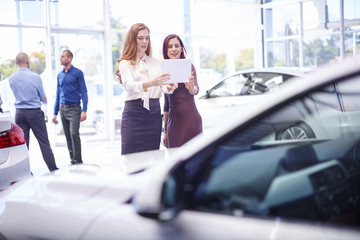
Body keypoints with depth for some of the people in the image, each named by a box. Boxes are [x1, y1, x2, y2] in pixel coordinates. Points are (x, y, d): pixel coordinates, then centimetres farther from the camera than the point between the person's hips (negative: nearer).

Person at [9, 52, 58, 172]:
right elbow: (43, 97, 0)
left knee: (23, 143, 7)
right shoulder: (35, 76, -10)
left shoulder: (11, 78, 3)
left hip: (19, 113, 4)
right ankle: (53, 169, 4)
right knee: (44, 142, 2)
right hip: (34, 112, -3)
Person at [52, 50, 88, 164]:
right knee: (67, 135, 6)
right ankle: (72, 159, 14)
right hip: (62, 109, 5)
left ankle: (78, 159, -6)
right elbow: (58, 94, 19)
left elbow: (84, 92, -5)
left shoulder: (78, 73, -2)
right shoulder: (60, 75, 13)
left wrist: (84, 110, -14)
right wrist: (55, 113, 15)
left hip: (74, 108, -5)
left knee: (74, 133, -14)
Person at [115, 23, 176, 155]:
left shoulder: (156, 62, 18)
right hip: (134, 112, -4)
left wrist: (168, 87, -19)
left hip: (154, 111, 4)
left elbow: (162, 86, 6)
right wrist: (151, 83, -34)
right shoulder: (125, 63, 4)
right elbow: (130, 86, -14)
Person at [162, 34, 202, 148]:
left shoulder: (188, 66, 1)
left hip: (191, 120, -4)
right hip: (173, 121, 4)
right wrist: (165, 131, 17)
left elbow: (196, 90, -14)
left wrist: (191, 88, -39)